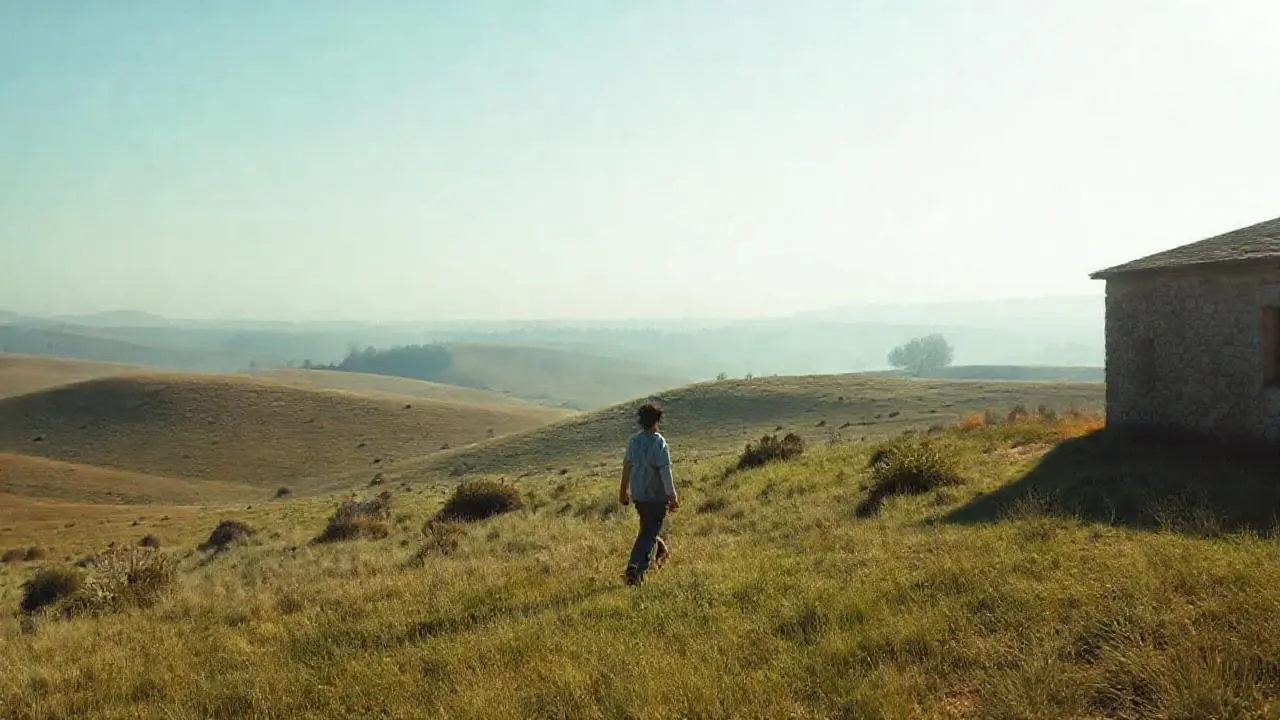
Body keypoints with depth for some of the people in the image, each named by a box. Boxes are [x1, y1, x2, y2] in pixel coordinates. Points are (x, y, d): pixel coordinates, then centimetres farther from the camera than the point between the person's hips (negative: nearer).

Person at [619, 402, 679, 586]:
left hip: (638, 495, 6)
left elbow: (627, 466, 9)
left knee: (648, 528, 25)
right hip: (656, 496, -6)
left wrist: (623, 490, 21)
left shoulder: (633, 440, 1)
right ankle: (634, 568, -11)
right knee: (648, 534, -2)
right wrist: (672, 497, -16)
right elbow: (665, 472, -21)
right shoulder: (660, 443, -17)